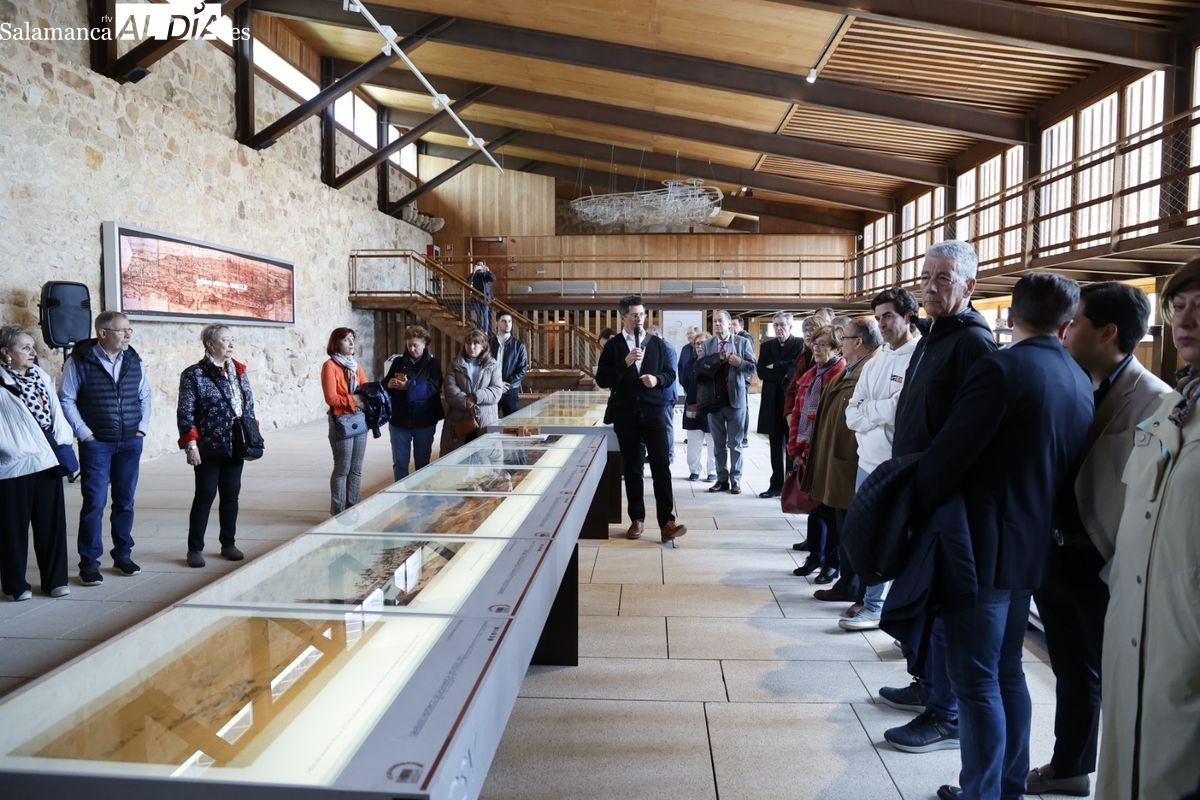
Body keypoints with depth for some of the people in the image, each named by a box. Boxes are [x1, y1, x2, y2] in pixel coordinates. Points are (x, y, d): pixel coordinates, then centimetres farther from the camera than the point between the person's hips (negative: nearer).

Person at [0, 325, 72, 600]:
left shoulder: (41, 376, 8)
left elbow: (56, 411, 10)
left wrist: (63, 442, 0)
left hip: (47, 462, 5)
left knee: (52, 522, 9)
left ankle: (55, 579, 19)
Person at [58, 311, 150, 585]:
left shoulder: (134, 361, 5)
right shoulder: (79, 361, -7)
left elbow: (144, 396, 13)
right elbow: (66, 400, -5)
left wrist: (142, 427, 4)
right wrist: (84, 433, -9)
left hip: (130, 443, 4)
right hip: (96, 444, -4)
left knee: (125, 502, 10)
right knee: (94, 504, -1)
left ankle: (123, 554, 22)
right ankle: (89, 562, 9)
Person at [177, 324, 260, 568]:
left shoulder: (239, 372, 8)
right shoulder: (194, 374, -7)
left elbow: (249, 407, 12)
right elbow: (185, 413, -9)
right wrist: (191, 445, -14)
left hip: (235, 447, 5)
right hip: (209, 448, -5)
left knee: (231, 495, 11)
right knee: (205, 495, 0)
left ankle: (228, 543, 23)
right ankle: (195, 548, 12)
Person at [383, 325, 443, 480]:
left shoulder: (433, 364, 1)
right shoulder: (398, 362, 8)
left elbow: (433, 387, -15)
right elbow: (384, 384, 7)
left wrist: (409, 386, -25)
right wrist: (389, 384, -17)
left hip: (424, 420, -2)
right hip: (399, 419, 2)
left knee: (422, 462, 10)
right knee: (399, 463, 6)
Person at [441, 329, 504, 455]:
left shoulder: (493, 366, 12)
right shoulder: (455, 365, 14)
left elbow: (497, 391, 0)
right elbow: (449, 389, 0)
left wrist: (475, 397, -14)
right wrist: (466, 402, -16)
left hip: (486, 422, 0)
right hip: (459, 422, 1)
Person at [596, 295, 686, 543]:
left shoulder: (656, 343, 8)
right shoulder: (613, 346, 2)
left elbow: (670, 373, 10)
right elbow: (602, 380, -4)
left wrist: (658, 379, -12)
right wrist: (625, 363, -16)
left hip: (653, 413, 0)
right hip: (625, 415, 0)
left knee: (661, 467, -7)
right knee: (631, 469, 8)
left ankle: (667, 522, -8)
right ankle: (637, 519, 18)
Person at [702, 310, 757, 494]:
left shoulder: (742, 342, 1)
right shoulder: (707, 345, 9)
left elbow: (753, 367, -2)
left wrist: (739, 362, -19)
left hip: (735, 399, -3)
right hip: (714, 399, 3)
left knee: (735, 443, 4)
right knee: (719, 443, 10)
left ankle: (736, 480, 12)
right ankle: (722, 479, 17)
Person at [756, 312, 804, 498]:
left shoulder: (800, 344, -1)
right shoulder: (766, 346, 11)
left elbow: (799, 367, -15)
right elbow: (761, 372, 0)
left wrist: (775, 367, -10)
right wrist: (783, 375, -11)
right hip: (772, 402, 4)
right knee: (776, 446, 9)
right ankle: (776, 484, 15)